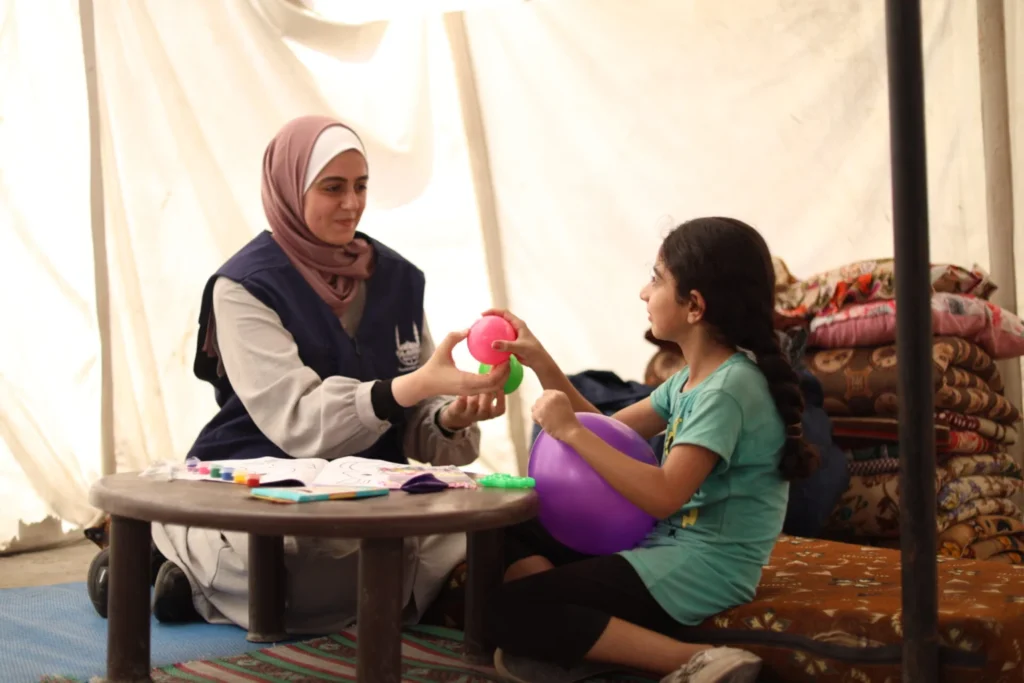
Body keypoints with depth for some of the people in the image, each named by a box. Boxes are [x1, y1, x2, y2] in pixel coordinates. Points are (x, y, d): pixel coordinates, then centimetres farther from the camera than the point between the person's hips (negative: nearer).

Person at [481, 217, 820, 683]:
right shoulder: (692, 379, 10)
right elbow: (607, 433, 15)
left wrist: (570, 432, -21)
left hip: (703, 567, -10)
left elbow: (663, 497, -28)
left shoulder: (730, 386, -20)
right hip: (670, 544, 10)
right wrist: (540, 362, 6)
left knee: (507, 614, -16)